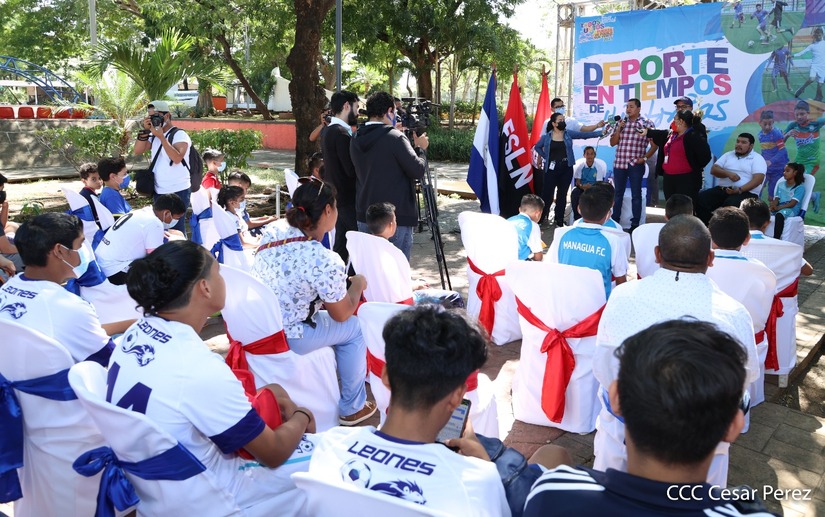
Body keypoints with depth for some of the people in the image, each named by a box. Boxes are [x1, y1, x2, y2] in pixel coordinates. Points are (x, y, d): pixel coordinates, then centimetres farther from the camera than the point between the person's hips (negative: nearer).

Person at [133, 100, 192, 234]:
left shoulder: (179, 134, -11)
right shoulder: (154, 135, 11)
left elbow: (177, 158, -25)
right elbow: (137, 151, 4)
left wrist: (161, 137, -25)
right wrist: (145, 130, -6)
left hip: (177, 191, -7)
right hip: (158, 191, 7)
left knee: (176, 227, -4)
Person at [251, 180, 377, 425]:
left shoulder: (272, 230, -4)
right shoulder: (326, 261, -25)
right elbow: (341, 315, -9)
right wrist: (358, 284, 9)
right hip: (286, 339, -7)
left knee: (320, 310, 30)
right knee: (355, 328, 13)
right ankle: (352, 408, 26)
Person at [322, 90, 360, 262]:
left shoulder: (331, 131, 13)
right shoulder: (341, 133, -17)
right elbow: (352, 170, -21)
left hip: (337, 197, 10)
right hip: (348, 199, -10)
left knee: (340, 245, 13)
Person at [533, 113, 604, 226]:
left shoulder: (569, 134, 3)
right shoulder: (547, 136, 0)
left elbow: (585, 134, -2)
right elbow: (537, 147, 12)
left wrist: (601, 132, -9)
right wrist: (545, 157, 2)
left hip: (566, 168, 2)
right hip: (551, 168, -2)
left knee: (562, 194, 9)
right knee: (547, 193, -3)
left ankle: (559, 220, 18)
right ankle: (540, 218, 9)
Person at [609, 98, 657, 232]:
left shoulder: (647, 123, -2)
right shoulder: (621, 123, 9)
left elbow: (655, 144, -2)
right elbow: (612, 143, 8)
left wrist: (645, 158, -9)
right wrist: (618, 129, -4)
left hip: (636, 164, -3)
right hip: (619, 163, 3)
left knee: (636, 194, 4)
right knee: (618, 194, 10)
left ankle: (635, 224, 10)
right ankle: (614, 221, 19)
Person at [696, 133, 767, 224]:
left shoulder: (757, 159, 6)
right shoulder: (728, 155, 20)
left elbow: (758, 179, -9)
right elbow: (714, 169, 9)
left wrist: (740, 190, -23)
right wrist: (728, 173, -12)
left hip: (746, 192, -4)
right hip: (722, 189, 5)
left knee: (731, 204, -39)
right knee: (701, 198, -23)